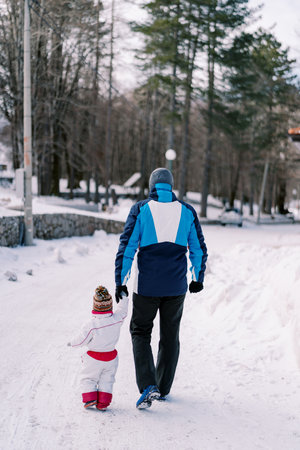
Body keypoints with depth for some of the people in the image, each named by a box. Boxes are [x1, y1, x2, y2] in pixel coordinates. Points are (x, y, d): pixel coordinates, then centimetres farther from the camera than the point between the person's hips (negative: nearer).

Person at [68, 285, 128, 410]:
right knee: (106, 380, 16)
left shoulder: (91, 325, -25)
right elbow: (122, 311, 5)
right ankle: (103, 403, 12)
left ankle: (90, 399, 7)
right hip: (111, 357, 3)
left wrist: (72, 343, 6)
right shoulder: (116, 319, -17)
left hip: (94, 359, -3)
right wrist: (124, 298, 21)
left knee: (88, 379, 16)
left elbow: (82, 340, -14)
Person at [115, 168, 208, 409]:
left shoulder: (140, 210, -3)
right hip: (177, 286, 2)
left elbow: (127, 247, -7)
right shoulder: (187, 211, 3)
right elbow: (199, 249, 7)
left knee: (140, 332, 12)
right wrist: (198, 279, 20)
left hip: (147, 286, -2)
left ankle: (148, 386, -5)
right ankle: (164, 388, 26)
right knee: (170, 335, 16)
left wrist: (120, 281, -3)